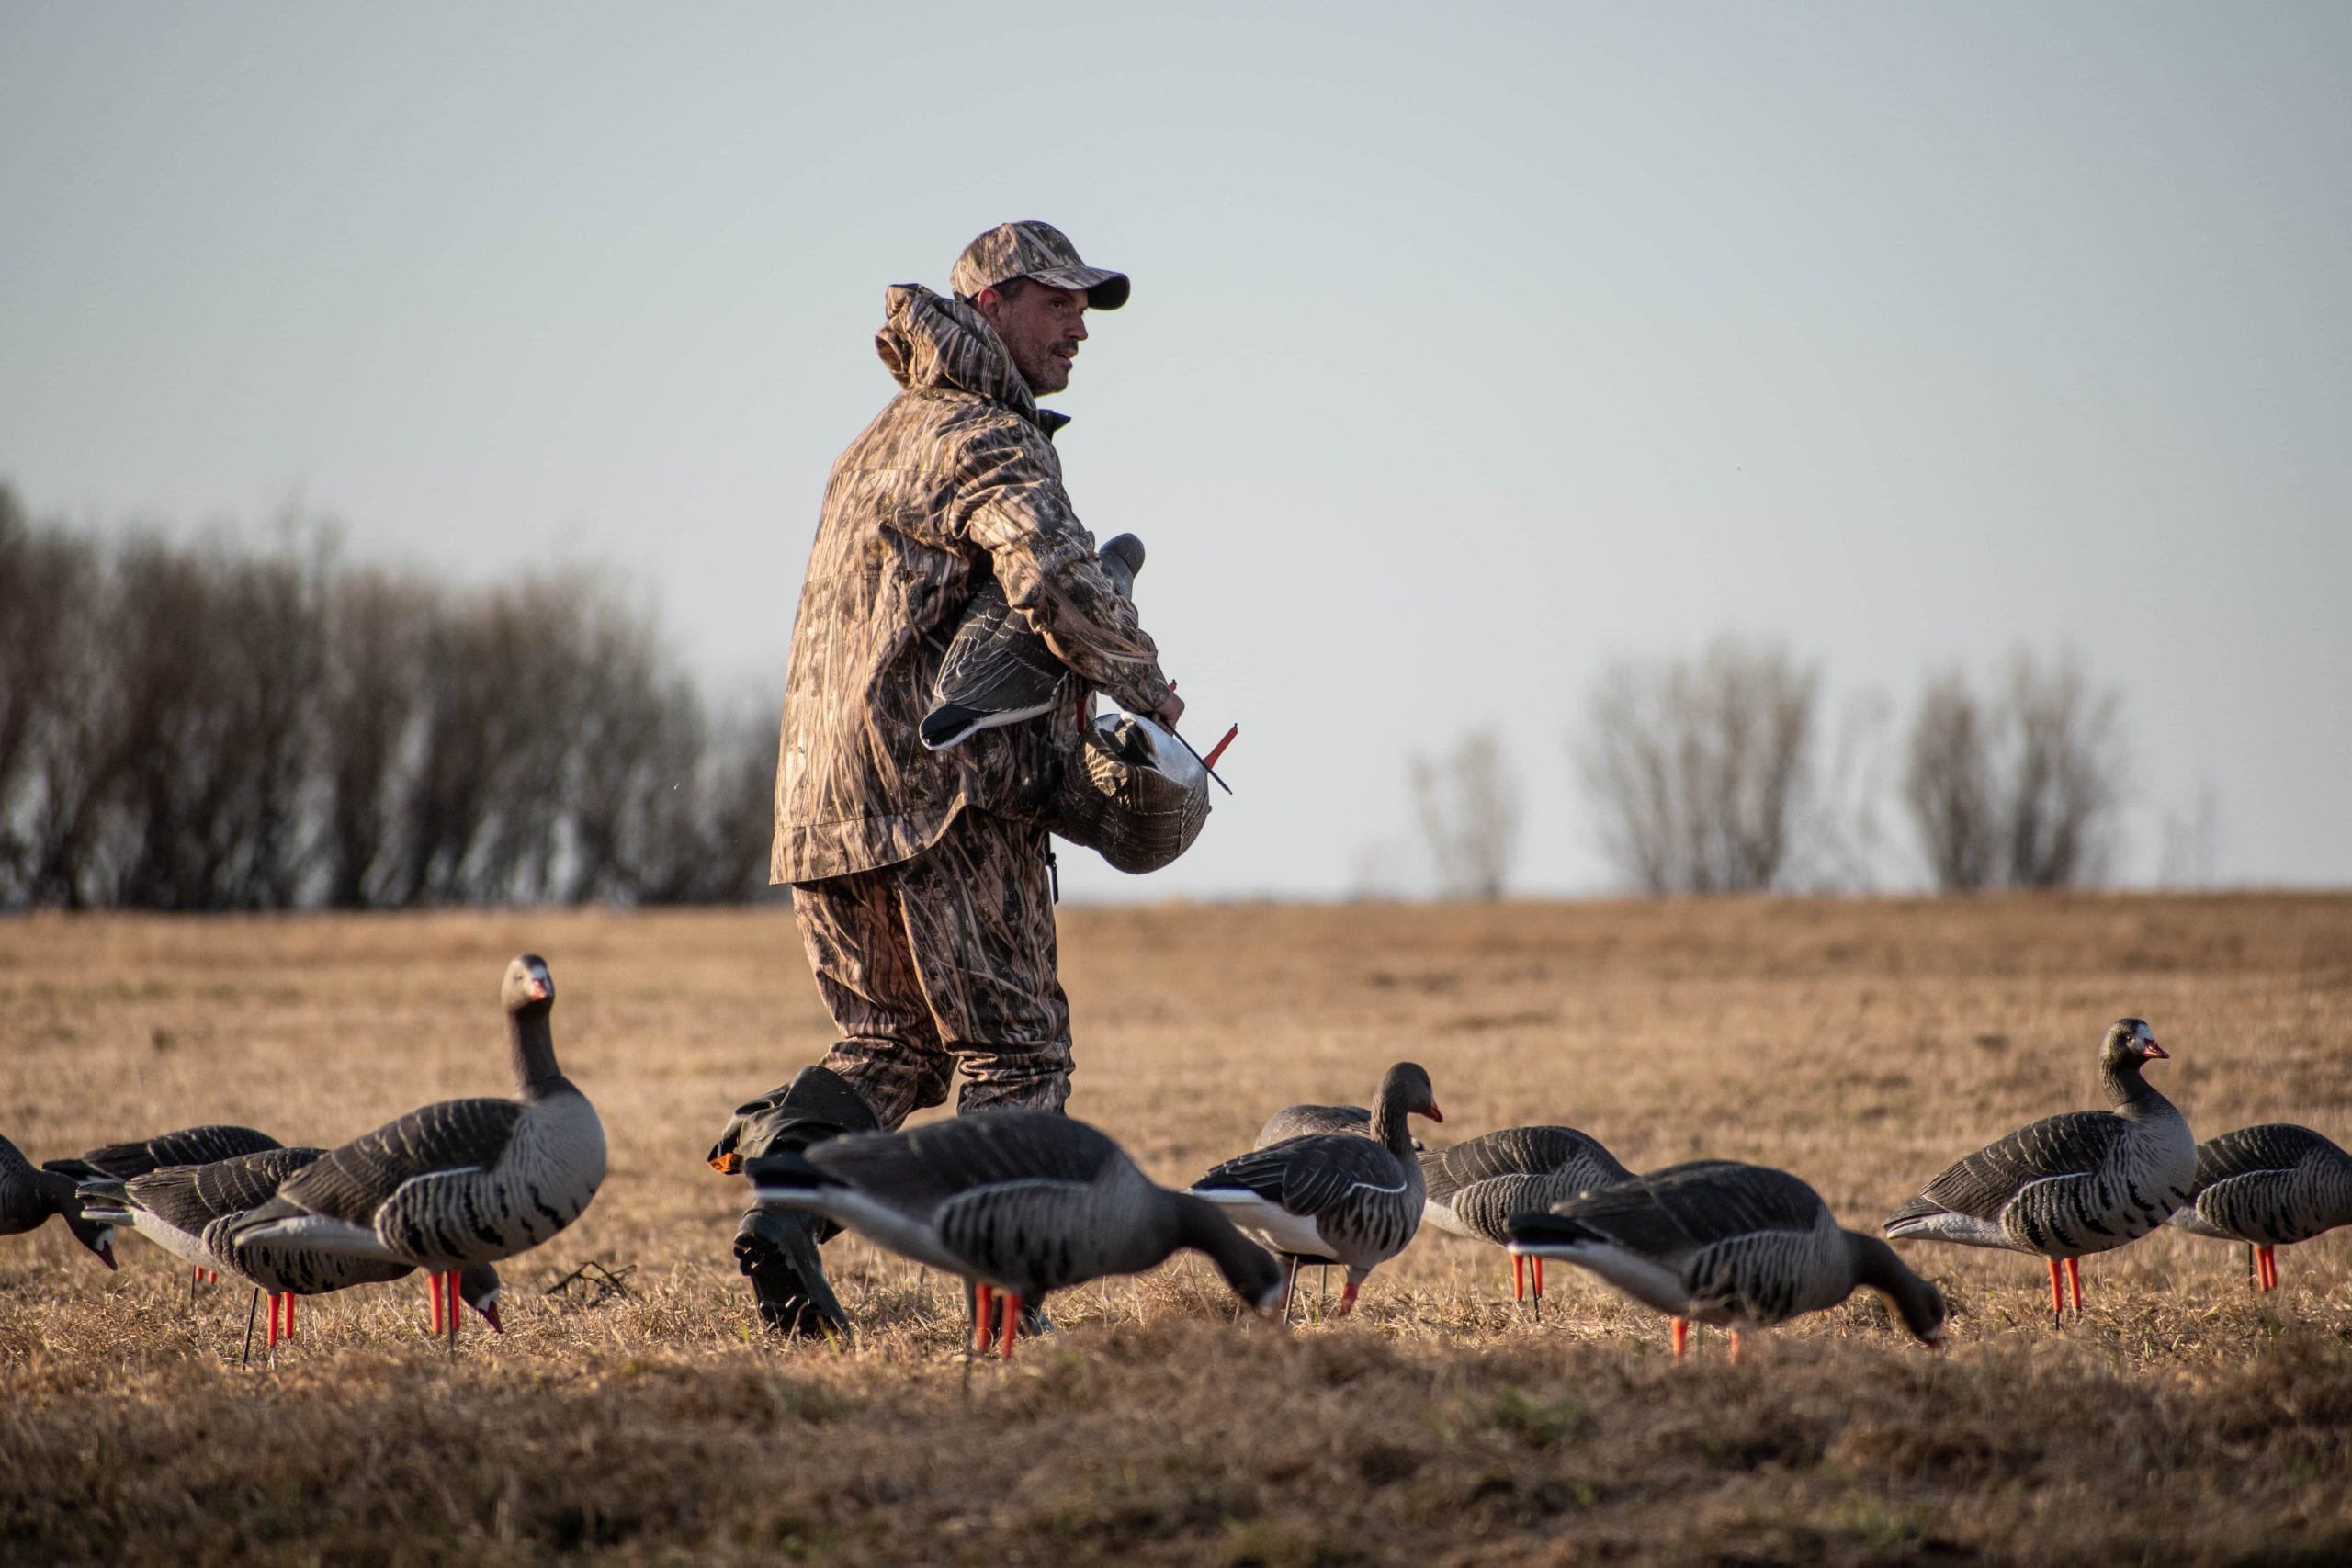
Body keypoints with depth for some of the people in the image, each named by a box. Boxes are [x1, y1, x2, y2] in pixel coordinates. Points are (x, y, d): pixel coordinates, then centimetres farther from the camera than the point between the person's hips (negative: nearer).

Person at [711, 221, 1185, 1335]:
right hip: (946, 790, -8)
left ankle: (783, 1208, -4)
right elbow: (1052, 575, -27)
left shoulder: (884, 439, 24)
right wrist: (1144, 686, -12)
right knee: (1016, 1053, -1)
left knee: (891, 1042, 16)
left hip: (822, 797, 8)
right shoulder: (989, 440, -8)